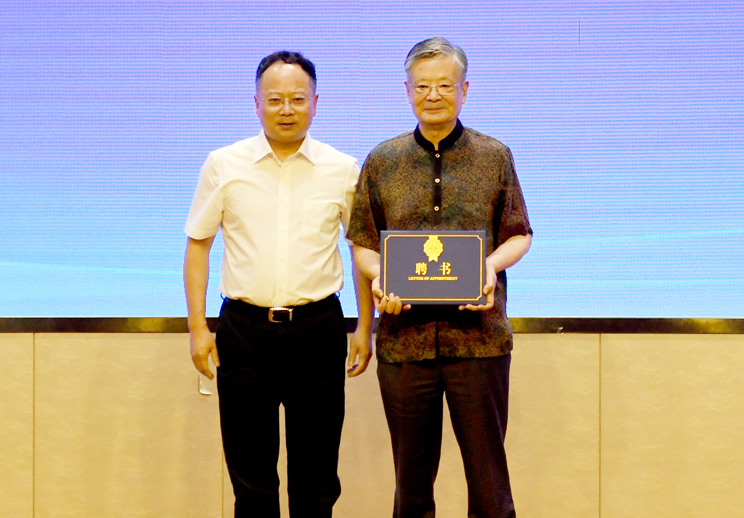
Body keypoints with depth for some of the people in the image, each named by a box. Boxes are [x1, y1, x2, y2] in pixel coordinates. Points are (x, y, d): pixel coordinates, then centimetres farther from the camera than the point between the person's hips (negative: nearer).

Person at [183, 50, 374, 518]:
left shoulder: (343, 170, 3)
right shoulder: (224, 165, 3)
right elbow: (197, 245, 7)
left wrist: (365, 329, 8)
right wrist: (197, 327, 1)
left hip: (317, 329, 0)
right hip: (244, 328, 0)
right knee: (250, 478, 7)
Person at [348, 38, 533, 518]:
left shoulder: (495, 157, 6)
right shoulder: (382, 162, 8)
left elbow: (519, 235, 9)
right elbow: (363, 242, 11)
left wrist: (493, 263, -11)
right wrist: (378, 277, -10)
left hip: (479, 336, -1)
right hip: (405, 338, 1)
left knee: (487, 473, 3)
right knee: (412, 478, 10)